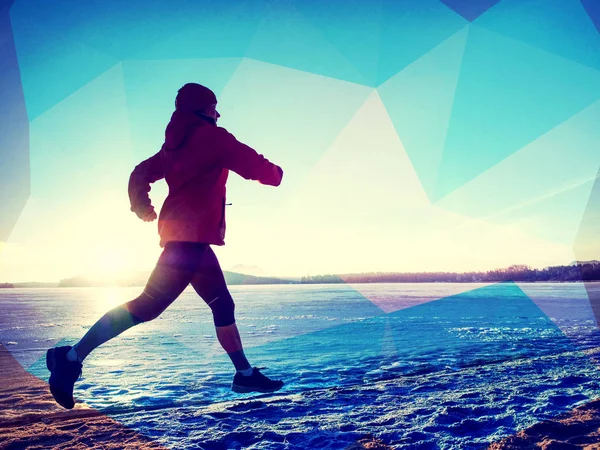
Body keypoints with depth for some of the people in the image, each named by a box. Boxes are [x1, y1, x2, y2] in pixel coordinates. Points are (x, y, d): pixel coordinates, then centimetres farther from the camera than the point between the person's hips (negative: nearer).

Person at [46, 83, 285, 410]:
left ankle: (245, 374, 18)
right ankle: (72, 358, -16)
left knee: (222, 304, 13)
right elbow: (255, 167, -2)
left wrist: (141, 205, 11)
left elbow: (142, 173, 17)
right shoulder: (213, 136, -2)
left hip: (185, 236, 10)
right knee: (150, 303, -16)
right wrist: (275, 172, 17)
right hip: (192, 234, -10)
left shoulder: (177, 145, 21)